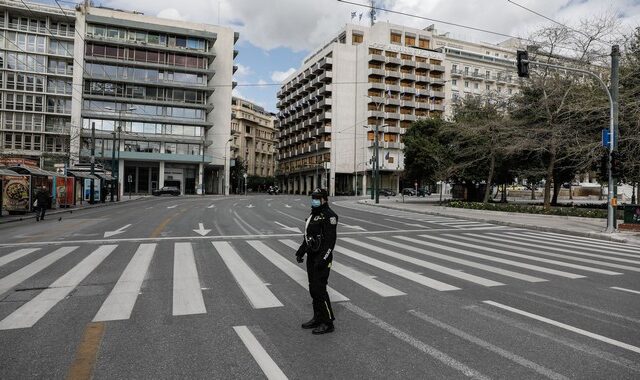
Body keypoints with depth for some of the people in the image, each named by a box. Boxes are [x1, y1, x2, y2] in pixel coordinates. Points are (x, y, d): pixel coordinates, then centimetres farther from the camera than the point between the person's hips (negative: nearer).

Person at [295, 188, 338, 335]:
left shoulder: (329, 215, -13)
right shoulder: (313, 215, 15)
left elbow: (330, 239, -20)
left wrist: (323, 258, -25)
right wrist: (301, 251, 14)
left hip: (322, 258, -9)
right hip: (311, 257, 9)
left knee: (319, 289, -7)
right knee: (313, 289, 14)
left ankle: (328, 322, 5)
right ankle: (318, 318, 26)